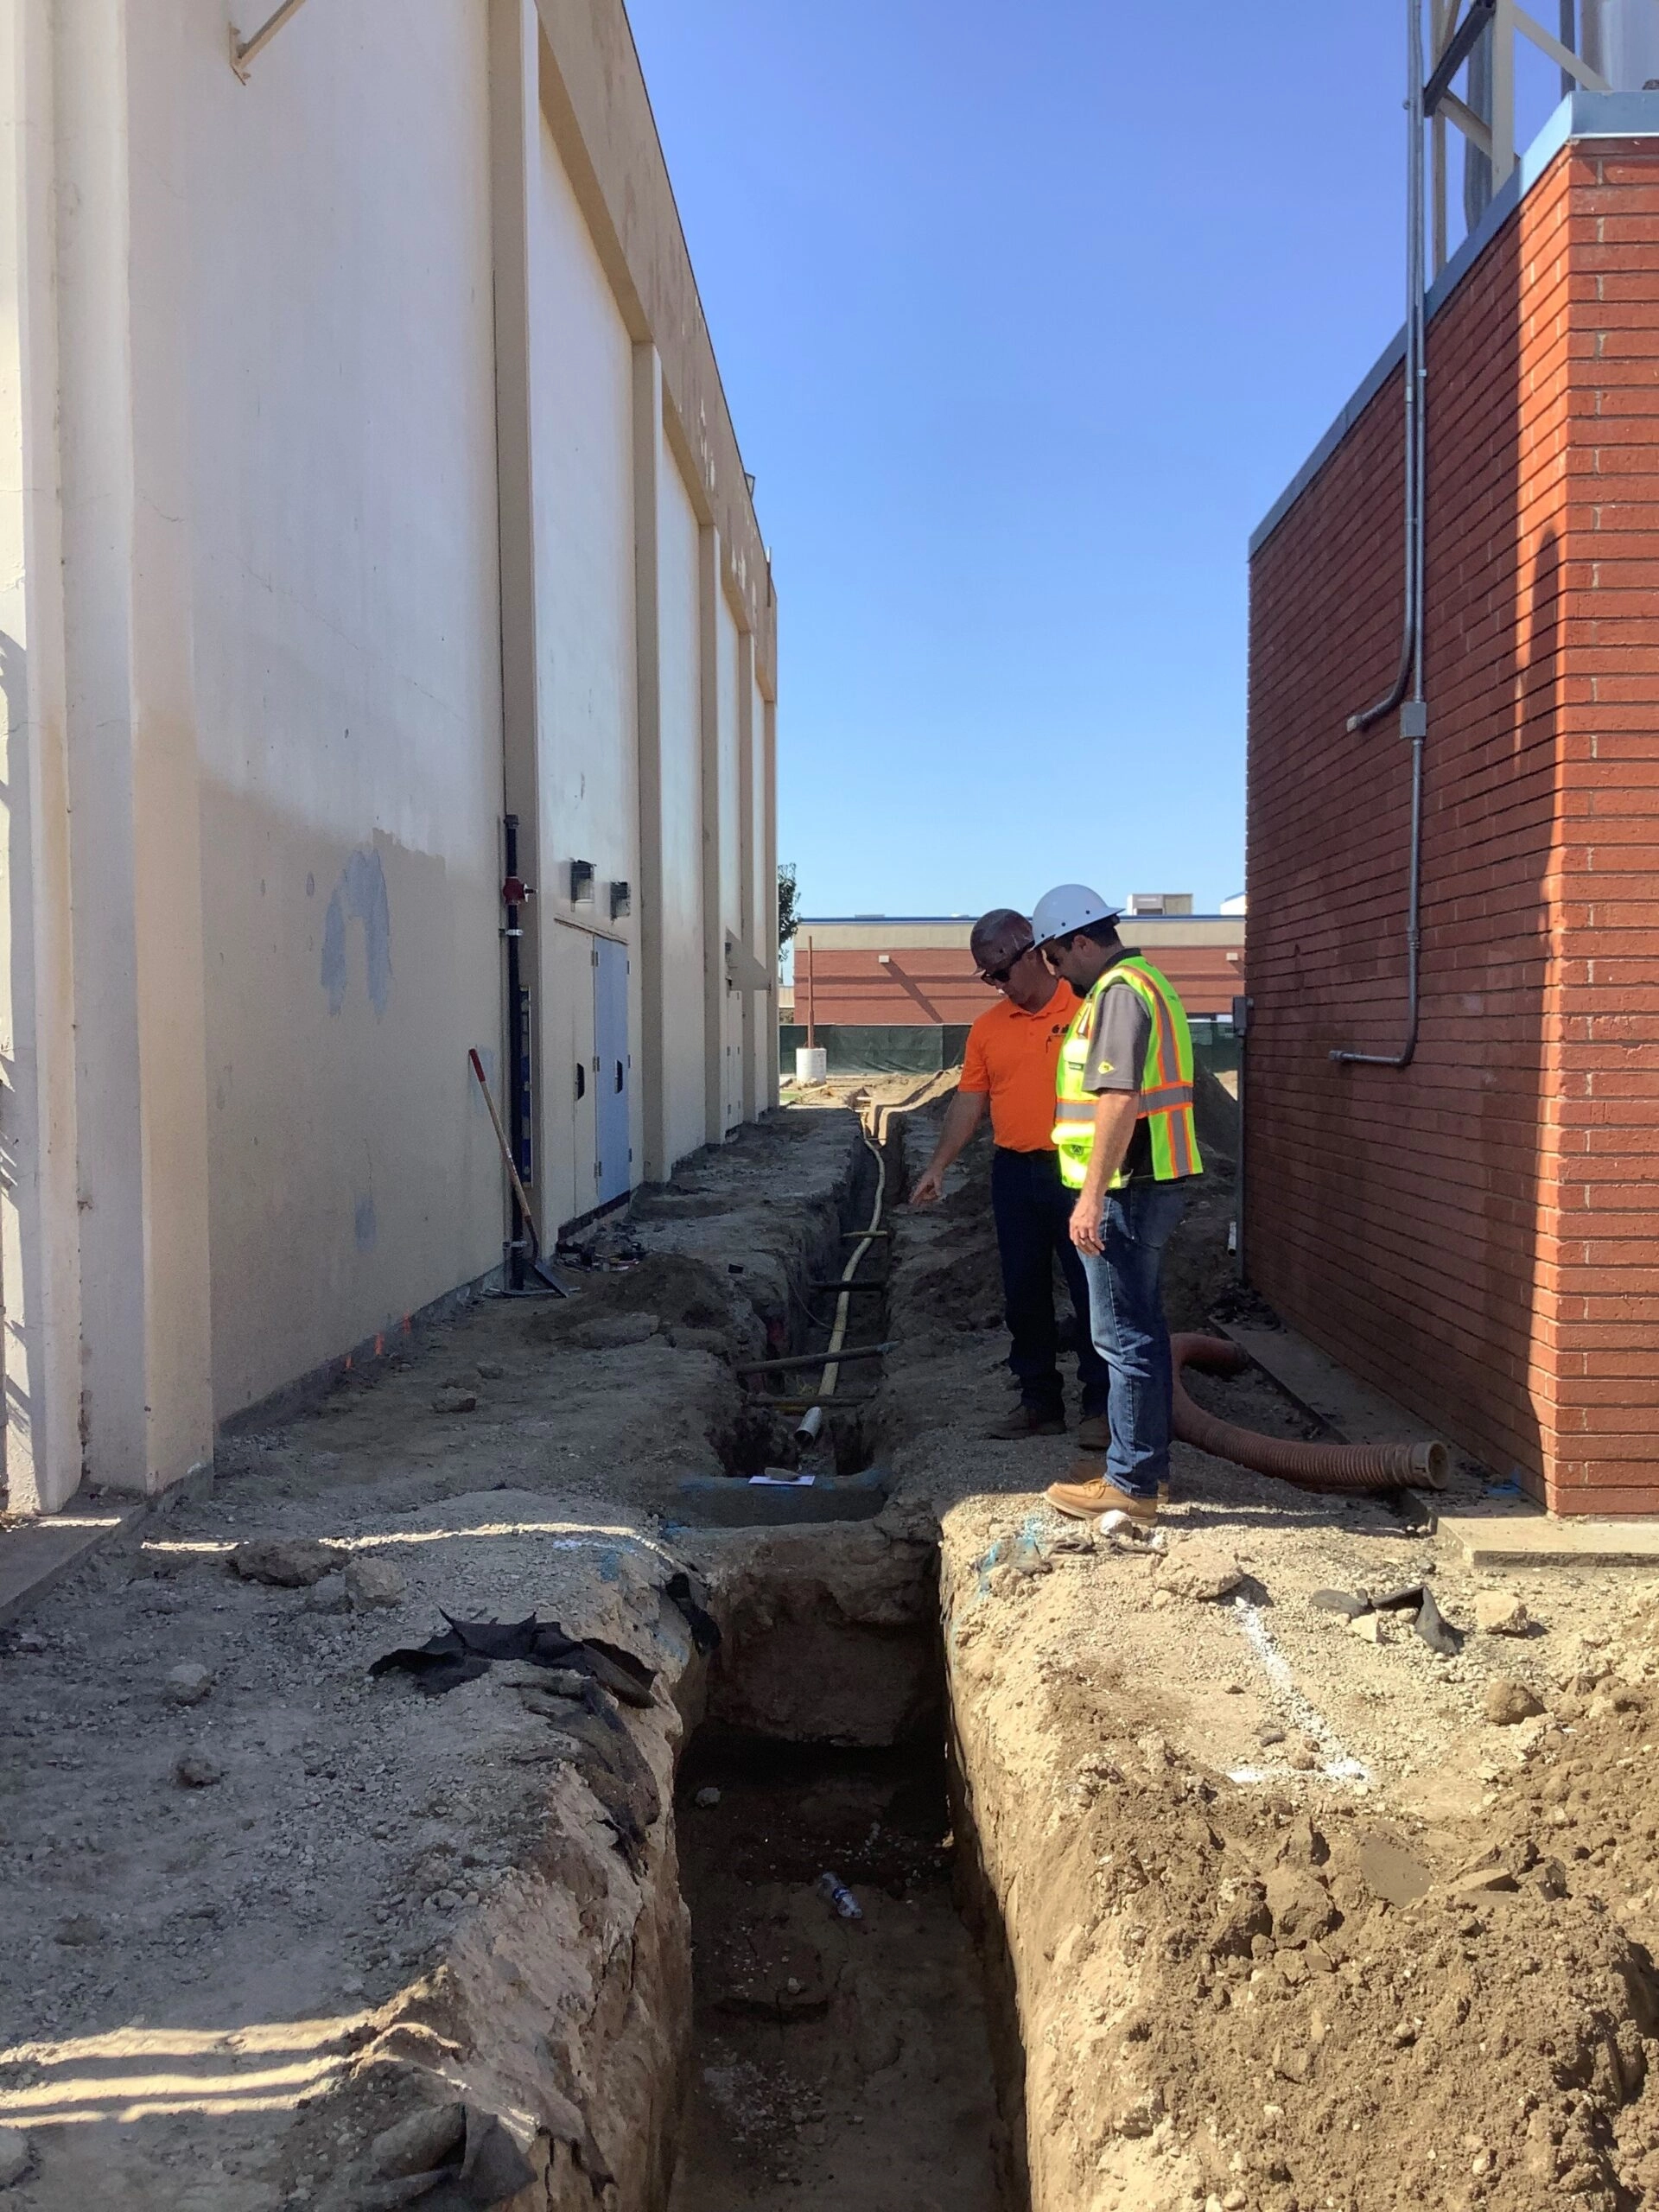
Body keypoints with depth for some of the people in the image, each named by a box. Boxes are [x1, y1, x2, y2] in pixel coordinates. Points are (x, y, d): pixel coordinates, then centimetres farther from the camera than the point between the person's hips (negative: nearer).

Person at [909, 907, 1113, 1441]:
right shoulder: (987, 1028, 9)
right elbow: (969, 1101, 9)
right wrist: (938, 1166, 2)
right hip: (1014, 1176, 5)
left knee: (1092, 1291, 1)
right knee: (1024, 1295, 10)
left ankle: (1101, 1405, 11)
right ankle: (1040, 1402, 21)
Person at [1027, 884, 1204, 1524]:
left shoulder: (1119, 993, -16)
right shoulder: (1143, 983, 18)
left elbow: (1119, 1099, -25)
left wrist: (1093, 1195, -25)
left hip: (1129, 1189, -11)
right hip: (1151, 1183, 11)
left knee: (1125, 1336, -5)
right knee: (1141, 1328, 17)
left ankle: (1130, 1484, 1)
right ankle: (1145, 1464, 27)